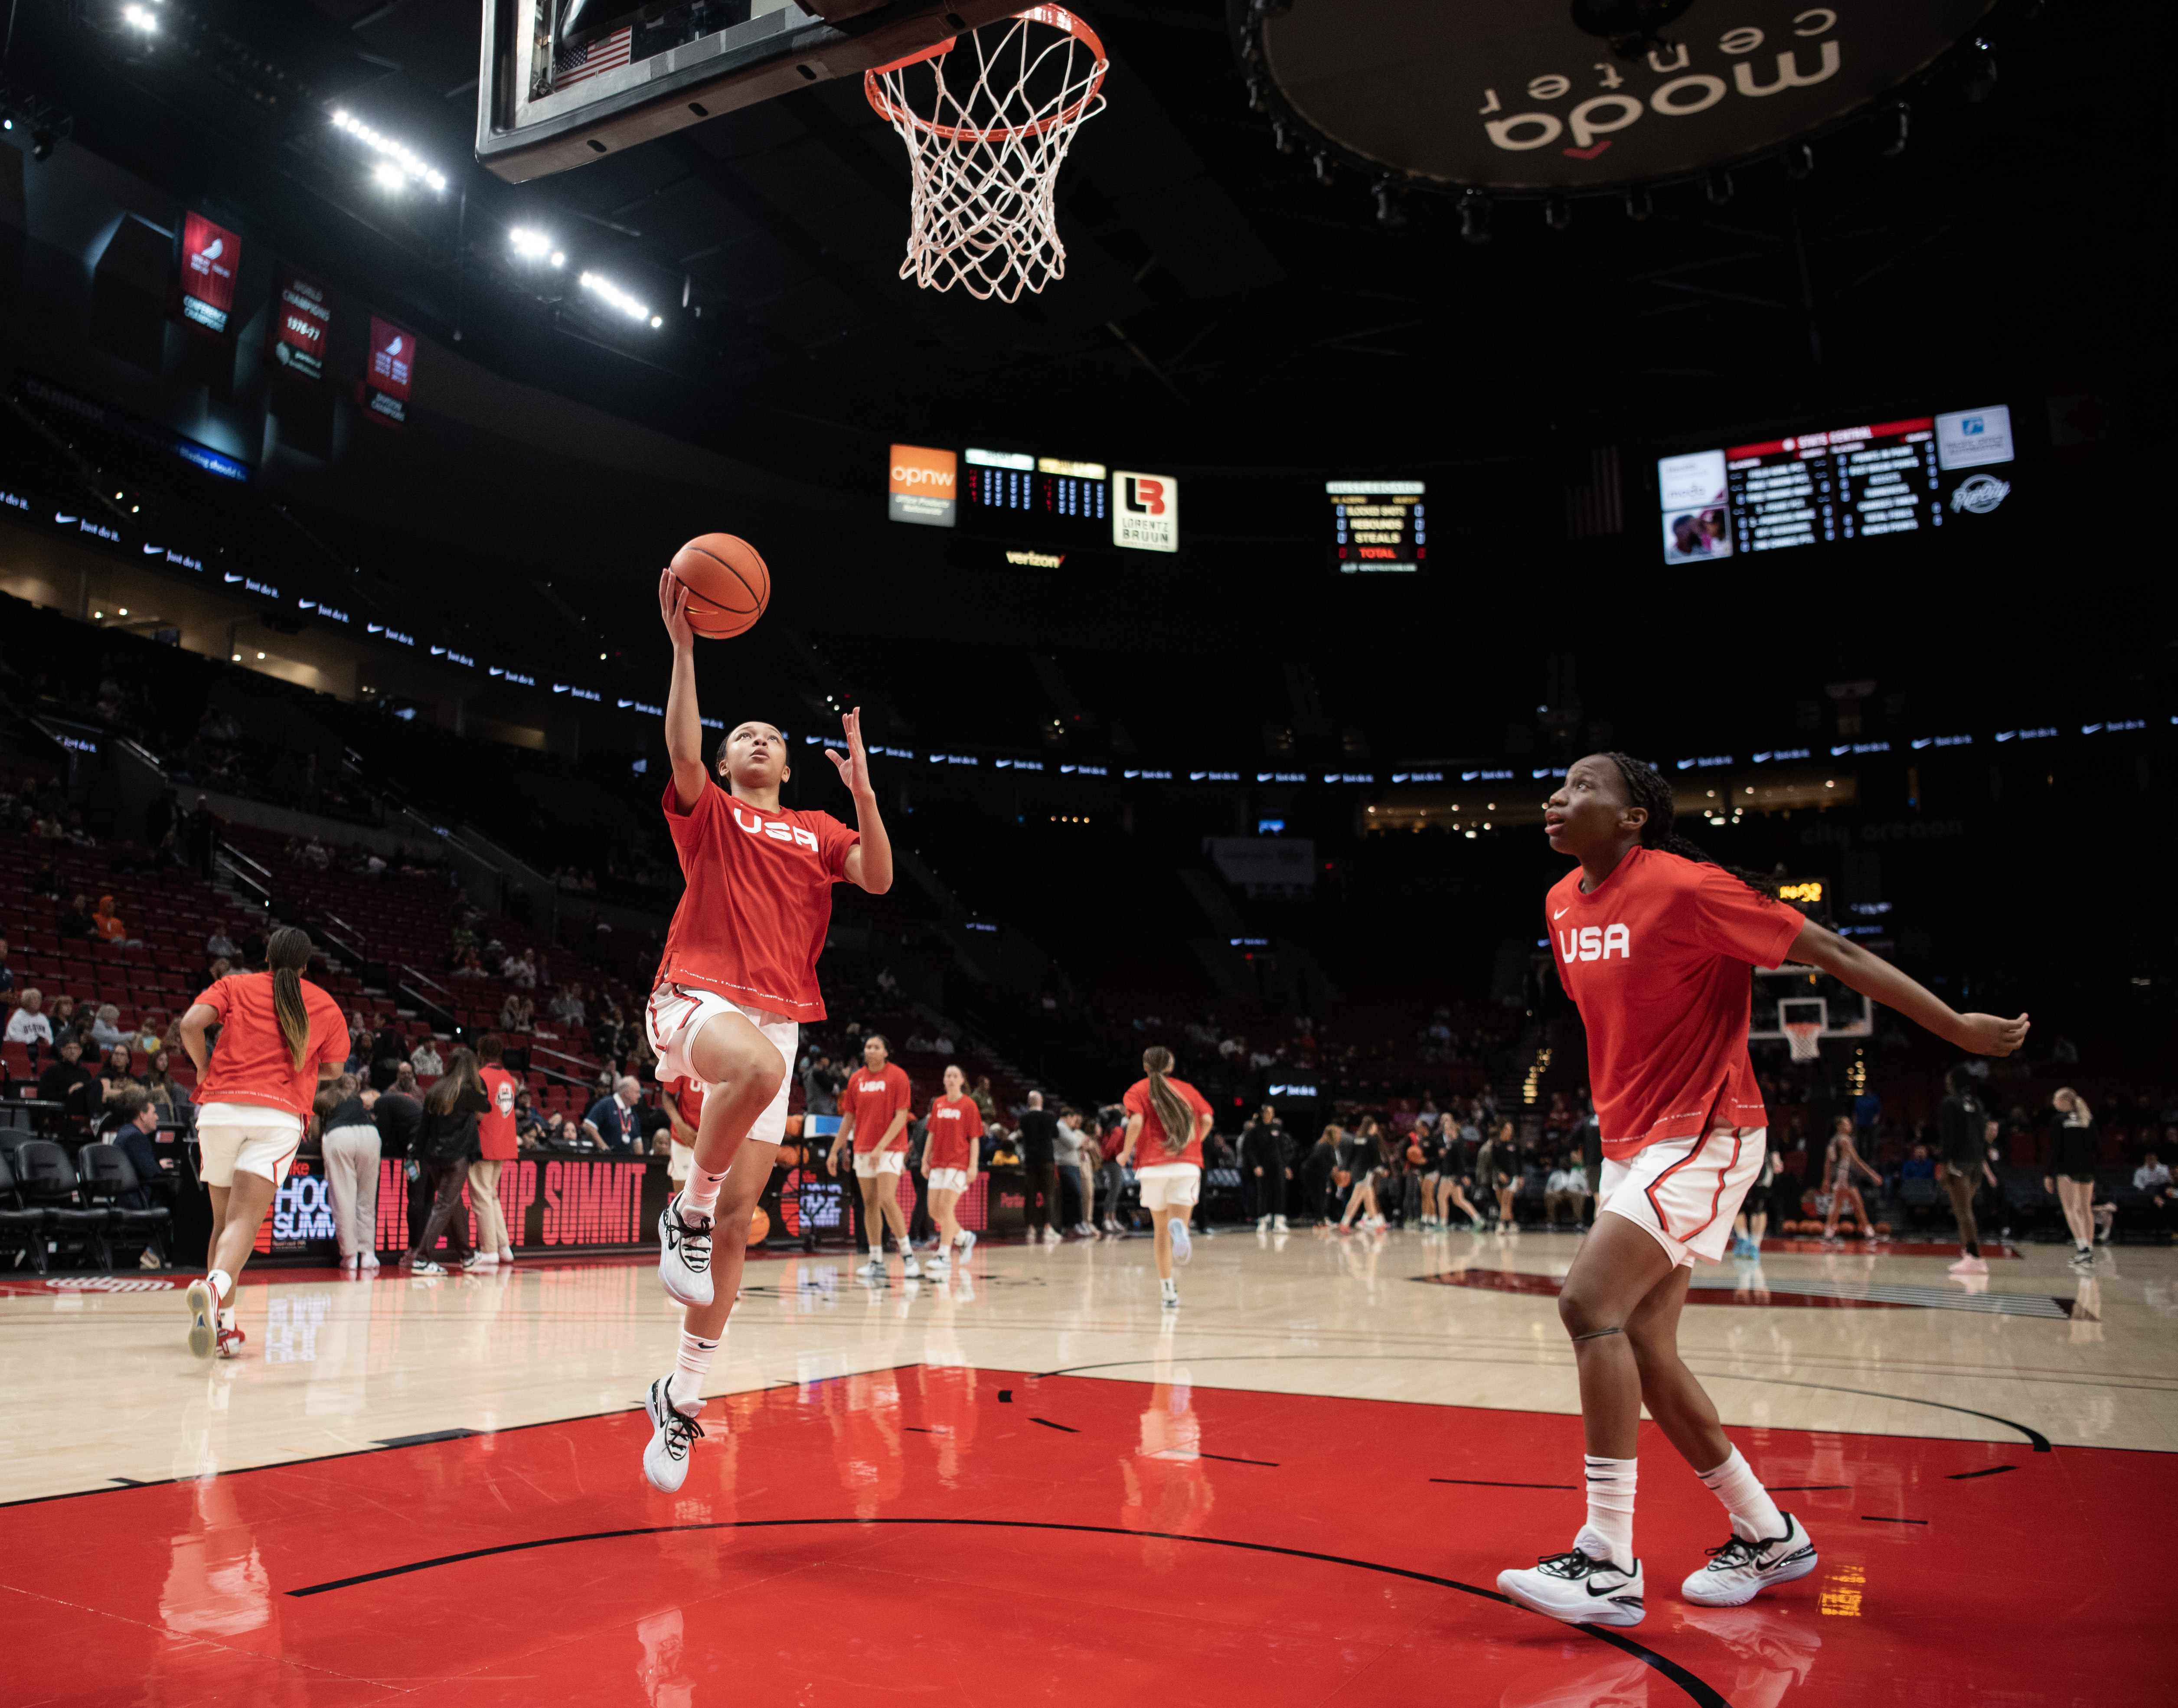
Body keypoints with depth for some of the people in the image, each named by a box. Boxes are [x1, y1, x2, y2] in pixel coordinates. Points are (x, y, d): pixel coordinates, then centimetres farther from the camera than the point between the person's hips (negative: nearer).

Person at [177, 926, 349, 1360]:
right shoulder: (326, 1006, 16)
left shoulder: (234, 985, 14)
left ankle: (224, 1324, 17)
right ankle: (215, 1286, -41)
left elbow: (190, 1023, -1)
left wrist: (205, 1070, 13)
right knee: (244, 1220, -11)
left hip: (220, 1108, 1)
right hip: (280, 1116, -1)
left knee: (223, 1219, 16)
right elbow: (332, 1068, 21)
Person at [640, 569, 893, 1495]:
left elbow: (879, 878, 4)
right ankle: (686, 1210, -17)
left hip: (777, 1020, 4)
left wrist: (862, 790, -5)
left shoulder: (819, 830, 20)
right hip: (697, 999, -4)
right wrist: (682, 643, -12)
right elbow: (682, 753, -9)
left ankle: (681, 1396, 13)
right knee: (759, 1062, -41)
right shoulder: (708, 812, 11)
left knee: (739, 1216, 1)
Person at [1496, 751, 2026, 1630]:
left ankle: (1609, 1563, -13)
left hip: (1705, 1136, -8)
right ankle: (1768, 1534, 27)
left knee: (1589, 1301, -21)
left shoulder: (1685, 888, -18)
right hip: (1630, 1143, 9)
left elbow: (1829, 950, -14)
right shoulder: (1562, 904, 6)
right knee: (1641, 1347, 9)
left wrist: (1960, 1028, -10)